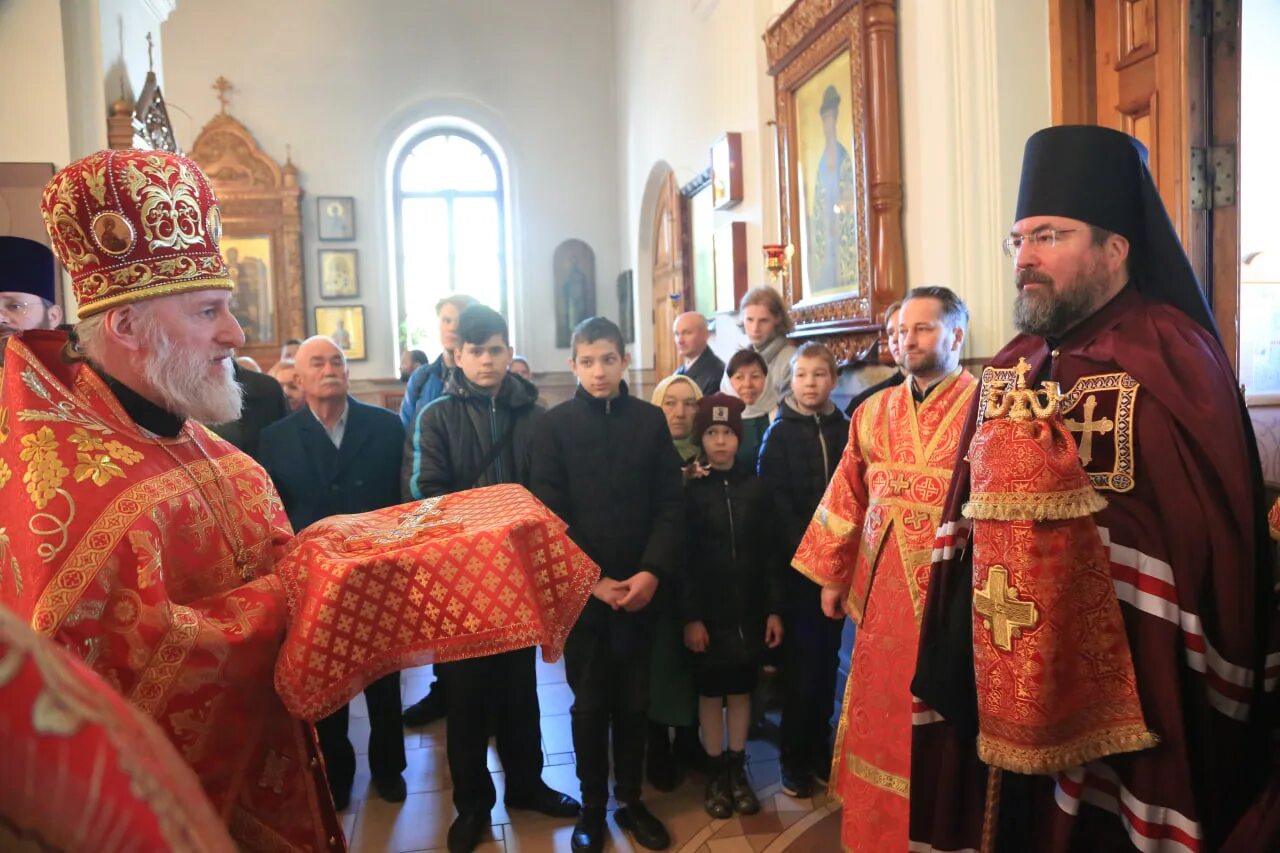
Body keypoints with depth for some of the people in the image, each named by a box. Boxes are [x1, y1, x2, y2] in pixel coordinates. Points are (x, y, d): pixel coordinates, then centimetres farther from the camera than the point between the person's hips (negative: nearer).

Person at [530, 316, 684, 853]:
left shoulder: (651, 420, 2)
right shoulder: (555, 425, -3)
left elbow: (671, 504, 1)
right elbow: (549, 514, -5)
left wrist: (652, 572, -11)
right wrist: (591, 578, -11)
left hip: (640, 586, 2)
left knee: (634, 699, 12)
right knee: (589, 701, 10)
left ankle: (630, 800, 29)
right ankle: (592, 805, 26)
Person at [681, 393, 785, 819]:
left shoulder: (756, 487, 0)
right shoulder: (690, 490, -6)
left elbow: (772, 553, 2)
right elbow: (682, 557, -7)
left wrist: (774, 609, -1)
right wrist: (690, 616, -11)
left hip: (749, 609, 2)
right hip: (709, 611, -2)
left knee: (741, 689, 12)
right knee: (711, 691, 9)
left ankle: (737, 769, 27)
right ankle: (715, 773, 23)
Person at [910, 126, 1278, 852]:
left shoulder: (1170, 359, -14)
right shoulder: (1011, 367, 7)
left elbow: (1217, 537, -15)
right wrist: (959, 666, 9)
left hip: (1126, 686, -6)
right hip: (1006, 674, 6)